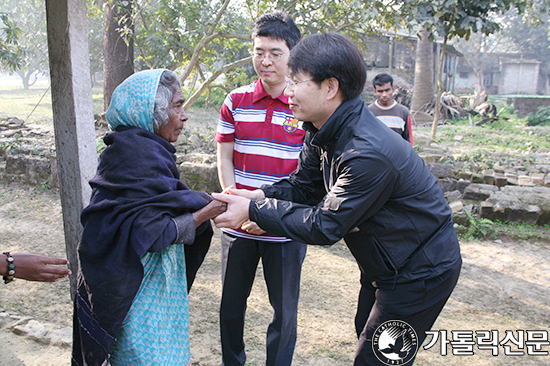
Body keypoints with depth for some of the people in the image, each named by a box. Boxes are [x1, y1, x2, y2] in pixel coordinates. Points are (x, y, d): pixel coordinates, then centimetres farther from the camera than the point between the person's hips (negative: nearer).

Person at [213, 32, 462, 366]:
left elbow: (325, 226, -29)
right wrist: (259, 196, -14)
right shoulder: (324, 133, -5)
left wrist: (253, 210, -24)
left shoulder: (369, 153, -35)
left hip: (421, 273, -9)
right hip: (385, 266, 9)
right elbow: (303, 186, 4)